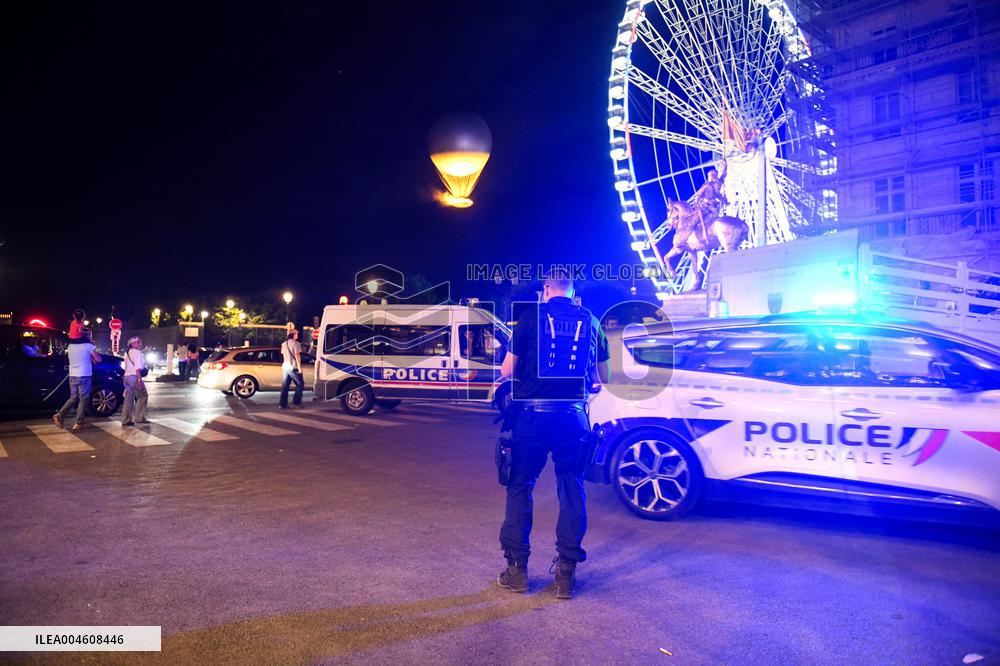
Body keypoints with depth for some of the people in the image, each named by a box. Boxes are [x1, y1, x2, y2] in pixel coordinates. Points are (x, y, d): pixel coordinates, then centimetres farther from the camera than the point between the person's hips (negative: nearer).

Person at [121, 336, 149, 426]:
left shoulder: (128, 352, 22)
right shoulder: (137, 352, -7)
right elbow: (138, 367, -17)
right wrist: (139, 379, -23)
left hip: (127, 376, 9)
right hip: (134, 377, -9)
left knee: (129, 398, 10)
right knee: (142, 396, -1)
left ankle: (125, 420, 9)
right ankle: (139, 418, -4)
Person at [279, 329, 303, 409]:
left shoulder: (284, 344, 14)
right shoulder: (295, 343, -9)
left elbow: (283, 355, 19)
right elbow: (297, 356, -14)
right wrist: (299, 367, -15)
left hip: (285, 366, 7)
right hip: (293, 367, -7)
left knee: (285, 386, 7)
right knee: (299, 384, 4)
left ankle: (282, 404, 5)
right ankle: (296, 402, 1)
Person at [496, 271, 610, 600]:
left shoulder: (531, 316, 1)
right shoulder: (590, 320, 10)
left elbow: (507, 370, 1)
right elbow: (602, 377, 15)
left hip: (533, 412, -2)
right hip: (574, 414, 2)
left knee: (520, 486, 10)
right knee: (572, 488, 11)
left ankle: (517, 568, 15)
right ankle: (566, 572, 15)